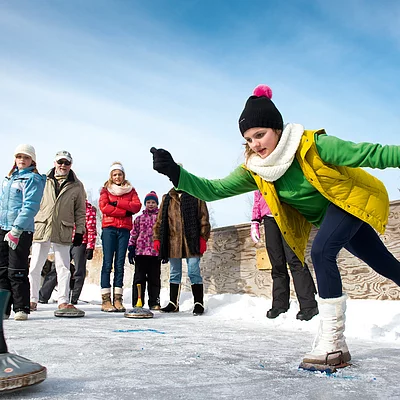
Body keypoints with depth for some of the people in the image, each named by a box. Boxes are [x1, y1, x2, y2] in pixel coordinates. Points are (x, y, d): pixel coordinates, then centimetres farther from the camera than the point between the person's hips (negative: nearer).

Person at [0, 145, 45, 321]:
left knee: (17, 272, -4)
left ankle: (21, 308, 6)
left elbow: (30, 206, -15)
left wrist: (16, 230, -22)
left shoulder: (33, 179, -5)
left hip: (22, 231, -7)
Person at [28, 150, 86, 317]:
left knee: (64, 267, -2)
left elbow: (80, 211, 9)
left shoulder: (77, 186, 8)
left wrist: (79, 231, 2)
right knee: (35, 266, 4)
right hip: (41, 228, 1)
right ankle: (32, 300, 18)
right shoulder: (44, 181, 9)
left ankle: (63, 301, 4)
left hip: (63, 231, -1)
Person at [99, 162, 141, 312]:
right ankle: (105, 300, -7)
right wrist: (125, 211, -8)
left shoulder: (131, 190, 16)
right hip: (109, 228, -2)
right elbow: (103, 206, -5)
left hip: (124, 229, 2)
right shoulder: (106, 189, 12)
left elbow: (137, 206, 0)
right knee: (107, 263, -7)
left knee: (120, 264, 1)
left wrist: (117, 203, -8)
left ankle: (117, 299, 2)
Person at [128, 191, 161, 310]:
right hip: (141, 252, 1)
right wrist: (131, 249, 5)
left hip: (156, 252, -1)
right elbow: (133, 234, 12)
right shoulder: (139, 219, 11)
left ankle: (154, 303, 12)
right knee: (139, 278, 4)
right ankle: (137, 303, 9)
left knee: (154, 278, 5)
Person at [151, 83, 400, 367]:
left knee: (322, 252, -28)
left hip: (352, 199, -5)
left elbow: (369, 153, -28)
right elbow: (215, 189, -18)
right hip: (325, 216, 5)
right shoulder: (255, 171, -14)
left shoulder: (313, 145, -30)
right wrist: (175, 173, -29)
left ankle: (333, 341, -21)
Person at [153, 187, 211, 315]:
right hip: (173, 243, 4)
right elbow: (160, 220, 15)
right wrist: (157, 238, 7)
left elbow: (204, 219, 1)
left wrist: (203, 238, -7)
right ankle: (173, 303, 19)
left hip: (191, 241, -3)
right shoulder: (167, 199, 16)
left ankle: (199, 303, 6)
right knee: (174, 274, 10)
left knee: (194, 273, -3)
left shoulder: (196, 196, 6)